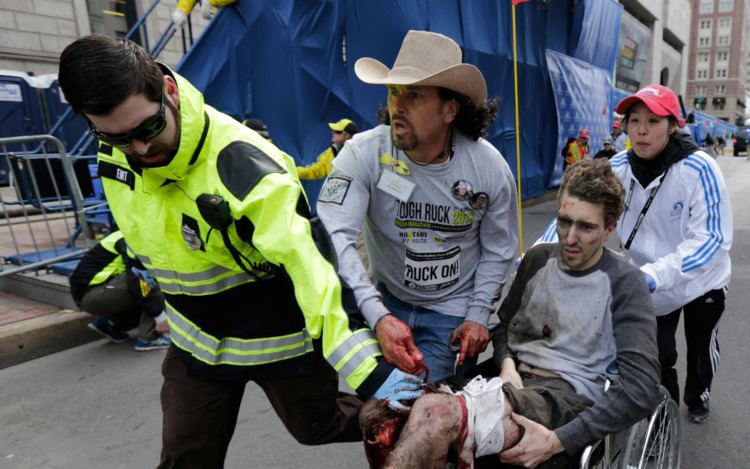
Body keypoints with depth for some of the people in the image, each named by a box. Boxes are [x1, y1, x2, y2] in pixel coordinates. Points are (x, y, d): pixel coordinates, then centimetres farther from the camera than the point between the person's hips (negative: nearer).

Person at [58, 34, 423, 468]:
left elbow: (307, 265, -38)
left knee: (317, 426, 17)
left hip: (279, 335, -5)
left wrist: (365, 367, -42)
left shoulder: (239, 161, -32)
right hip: (197, 339, 6)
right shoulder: (113, 151, -8)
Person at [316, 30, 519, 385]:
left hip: (450, 313, 0)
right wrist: (378, 316, -41)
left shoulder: (490, 167, -13)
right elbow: (334, 236, -31)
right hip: (385, 300, 1)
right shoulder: (363, 153, -20)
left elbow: (498, 250, 0)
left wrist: (478, 316, -8)